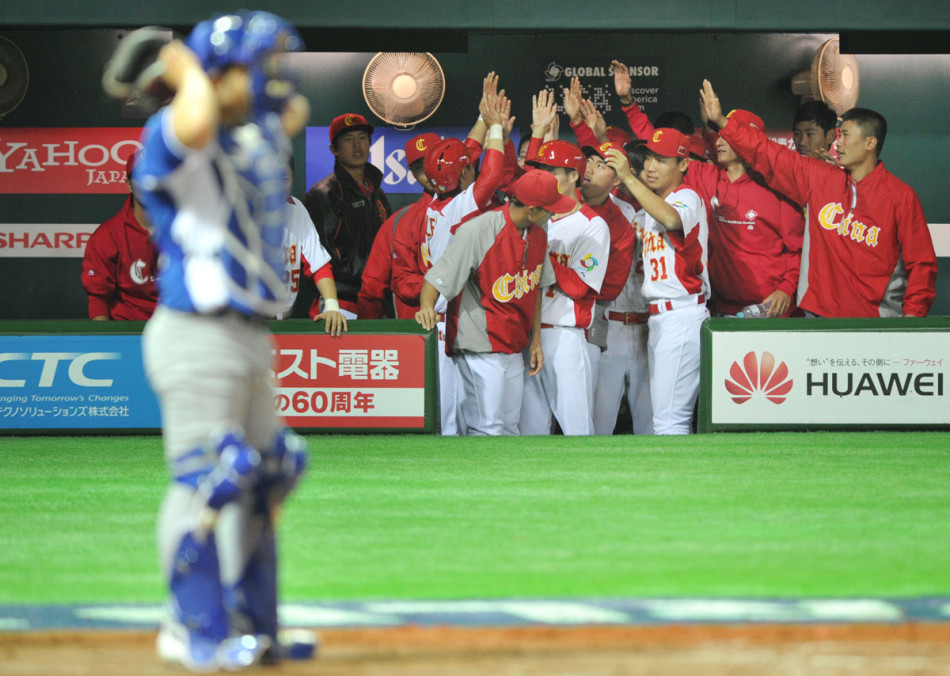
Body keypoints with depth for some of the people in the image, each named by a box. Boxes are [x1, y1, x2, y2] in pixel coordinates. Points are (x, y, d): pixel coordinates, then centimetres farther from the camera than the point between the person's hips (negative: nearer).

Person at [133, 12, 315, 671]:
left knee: (263, 480, 13)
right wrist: (190, 74, -19)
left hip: (250, 340, 10)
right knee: (204, 482, -9)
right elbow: (193, 125, -38)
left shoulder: (260, 133, 14)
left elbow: (297, 110, 36)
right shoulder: (177, 140, -13)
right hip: (199, 337, -10)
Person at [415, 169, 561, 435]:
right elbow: (437, 279, -15)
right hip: (480, 351, -7)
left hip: (514, 351, 8)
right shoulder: (477, 232, -18)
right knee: (487, 431, -10)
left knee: (509, 428, 10)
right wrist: (427, 309, -34)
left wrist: (535, 341, 15)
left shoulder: (537, 236, 5)